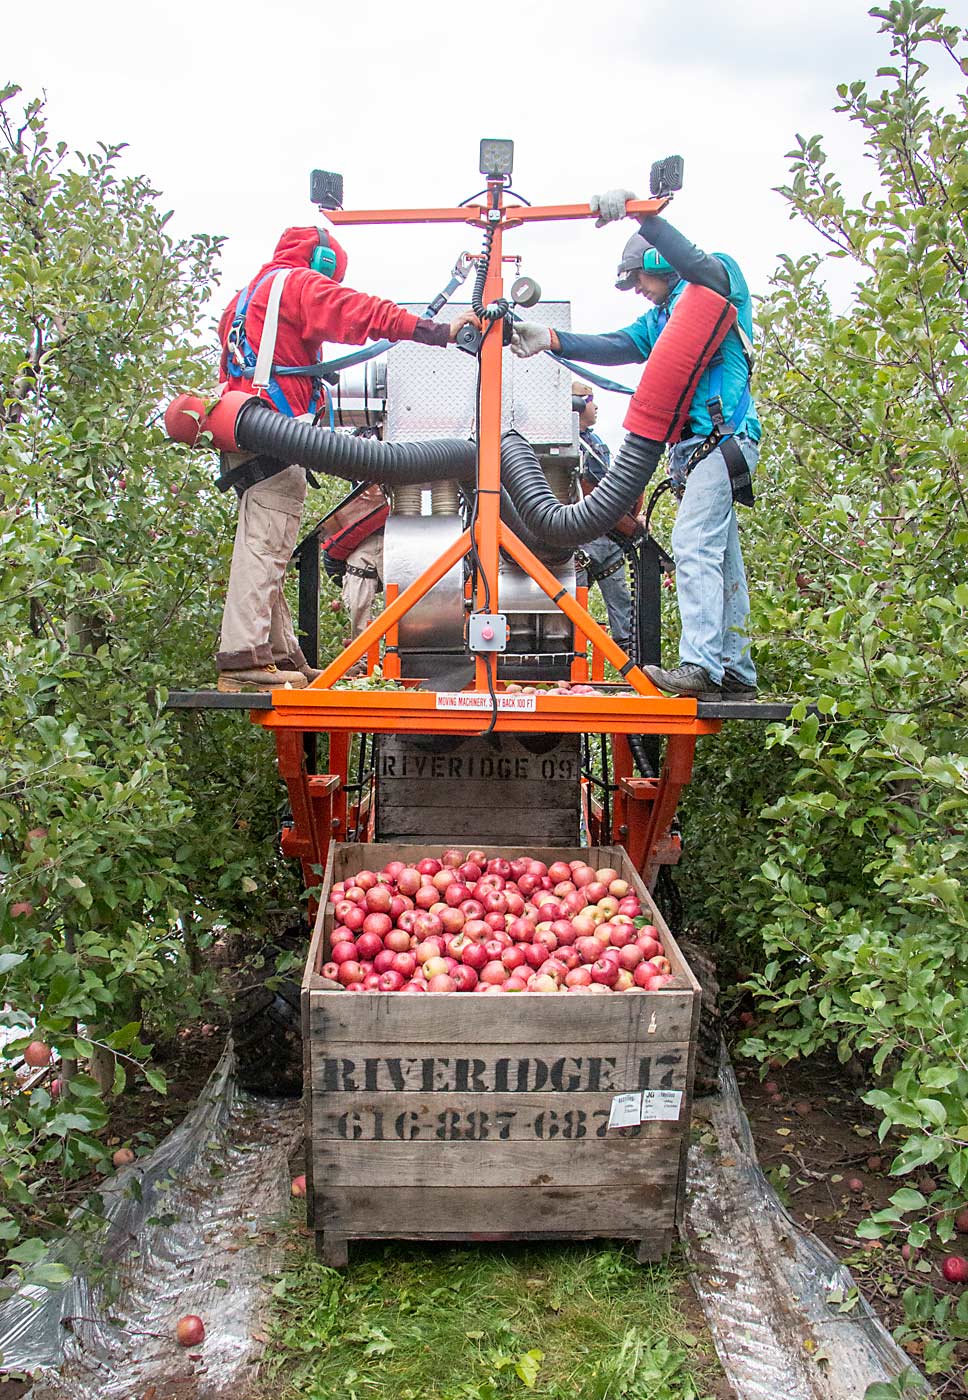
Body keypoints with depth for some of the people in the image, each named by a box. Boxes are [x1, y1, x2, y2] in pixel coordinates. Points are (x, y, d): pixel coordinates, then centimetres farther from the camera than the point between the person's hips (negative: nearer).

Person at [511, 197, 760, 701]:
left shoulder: (716, 285, 3)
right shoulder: (658, 320, 26)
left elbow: (693, 260, -18)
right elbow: (613, 347, 17)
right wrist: (550, 339, 7)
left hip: (722, 437, -9)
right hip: (691, 447, 9)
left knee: (694, 546, -20)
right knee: (721, 559, 6)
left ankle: (700, 664, -26)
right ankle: (736, 673, 8)